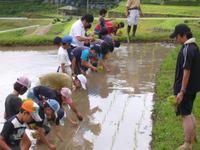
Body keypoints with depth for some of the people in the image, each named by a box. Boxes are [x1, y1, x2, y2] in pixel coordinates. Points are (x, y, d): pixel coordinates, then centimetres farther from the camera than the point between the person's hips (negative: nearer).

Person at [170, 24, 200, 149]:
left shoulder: (187, 50, -22)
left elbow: (186, 72, -24)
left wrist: (181, 92, -21)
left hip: (186, 88, -9)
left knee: (186, 115, 1)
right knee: (189, 113, 23)